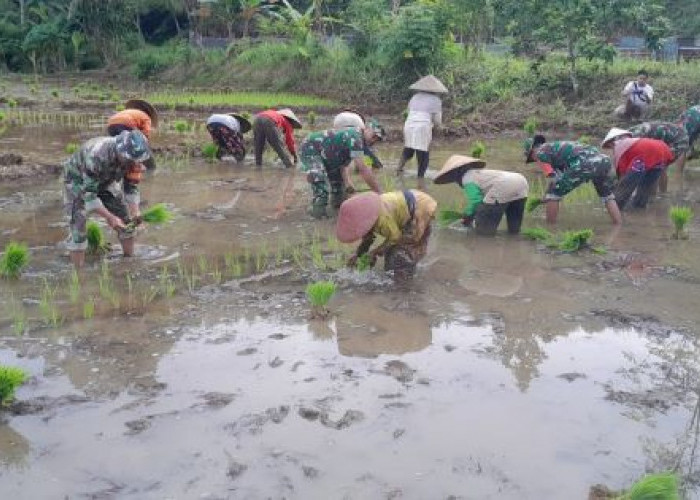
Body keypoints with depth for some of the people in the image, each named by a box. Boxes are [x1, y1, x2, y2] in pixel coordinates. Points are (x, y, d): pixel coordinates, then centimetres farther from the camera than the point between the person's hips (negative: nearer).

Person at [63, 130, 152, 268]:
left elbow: (131, 187, -10)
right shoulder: (96, 156, -43)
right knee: (78, 222, -18)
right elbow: (88, 194, -38)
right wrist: (110, 218, -43)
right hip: (78, 180, -6)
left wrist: (135, 211, -24)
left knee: (126, 219, 1)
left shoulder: (131, 158, -24)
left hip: (105, 181, 6)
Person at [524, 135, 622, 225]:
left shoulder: (540, 152, 14)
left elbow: (554, 178, 9)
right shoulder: (557, 146, 39)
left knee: (553, 193, 8)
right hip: (603, 160, 8)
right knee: (607, 196, 31)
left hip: (585, 163, -8)